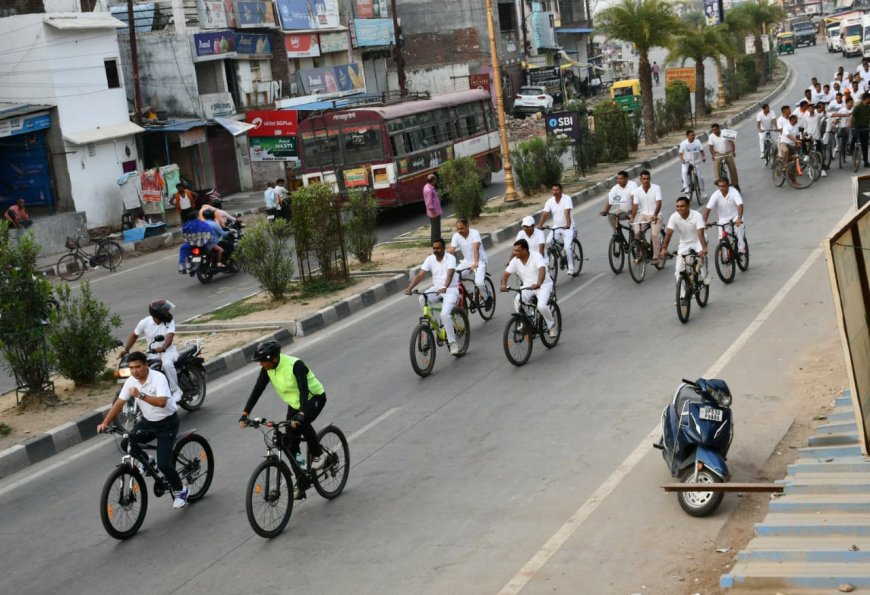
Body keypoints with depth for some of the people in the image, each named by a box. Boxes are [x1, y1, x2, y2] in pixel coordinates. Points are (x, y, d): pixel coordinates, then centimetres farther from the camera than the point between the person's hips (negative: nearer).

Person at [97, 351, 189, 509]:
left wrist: (140, 395, -49)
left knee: (163, 464, -12)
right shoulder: (130, 382, -7)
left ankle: (180, 491, 13)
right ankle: (146, 462, 13)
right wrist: (105, 423, -15)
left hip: (167, 423, -6)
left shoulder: (158, 378, -25)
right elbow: (119, 403, -6)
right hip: (148, 421, 6)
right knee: (126, 444, -17)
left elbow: (161, 402, -39)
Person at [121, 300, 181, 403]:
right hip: (152, 352, 3)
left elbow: (170, 336, -23)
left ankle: (176, 391, -23)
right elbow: (134, 335, 10)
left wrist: (162, 348, -42)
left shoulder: (170, 322, -7)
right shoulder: (145, 322, -2)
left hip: (168, 350, -3)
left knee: (167, 363, -36)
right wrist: (126, 349, -2)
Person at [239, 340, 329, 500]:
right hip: (294, 403, 7)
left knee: (301, 424, -36)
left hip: (315, 397, -7)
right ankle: (301, 485, 9)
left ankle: (318, 454, -11)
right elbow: (257, 390, -13)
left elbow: (304, 391, -41)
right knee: (291, 445, -2)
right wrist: (245, 414, -22)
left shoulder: (295, 365, -32)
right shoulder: (267, 369, -13)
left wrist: (300, 415, -54)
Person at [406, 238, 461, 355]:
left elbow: (450, 274, -30)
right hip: (436, 289, 5)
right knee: (422, 298, -28)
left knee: (445, 314, -26)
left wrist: (444, 288, -49)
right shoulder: (430, 259, 0)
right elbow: (420, 275, -8)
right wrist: (409, 288, -24)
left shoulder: (450, 258, -14)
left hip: (450, 290, -5)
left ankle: (452, 343, -13)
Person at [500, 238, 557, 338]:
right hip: (527, 287, 4)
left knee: (541, 306, -29)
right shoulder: (515, 261, -5)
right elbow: (506, 274, -6)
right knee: (517, 302, -26)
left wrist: (538, 283, -54)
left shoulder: (536, 256, -21)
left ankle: (552, 326, 1)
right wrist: (503, 285, -28)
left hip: (543, 285, -4)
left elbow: (542, 270, -36)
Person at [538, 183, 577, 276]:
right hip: (556, 227, 4)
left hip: (567, 228, -4)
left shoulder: (567, 199, -15)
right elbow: (545, 214, -12)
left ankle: (571, 269, -6)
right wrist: (540, 225, -28)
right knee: (547, 243, -17)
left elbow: (567, 212, -29)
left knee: (567, 247, -19)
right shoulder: (550, 201, -2)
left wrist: (568, 224, -43)